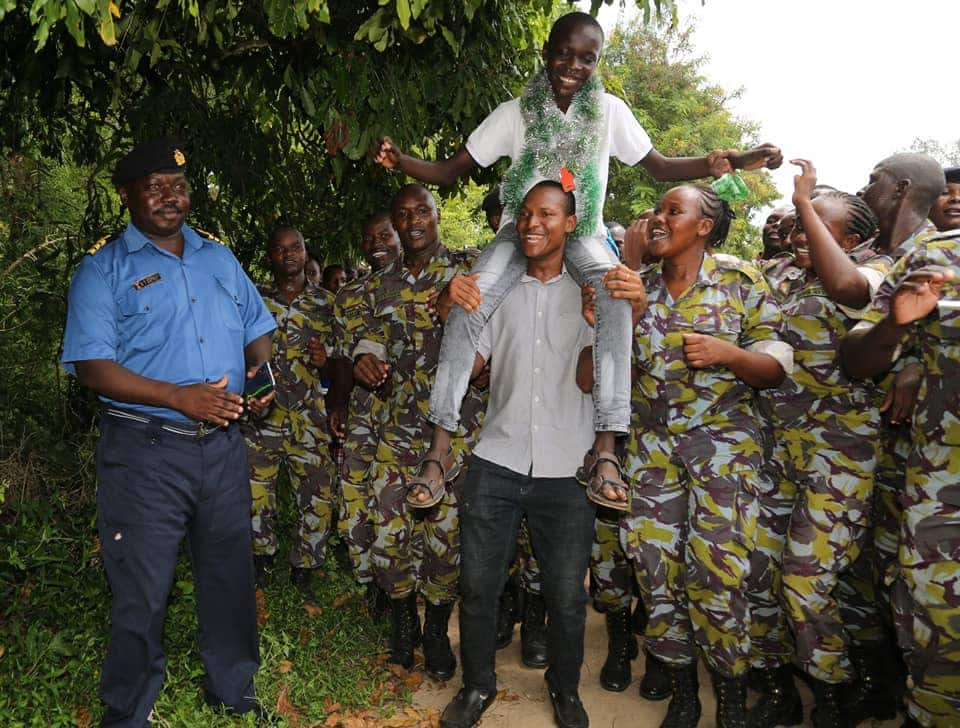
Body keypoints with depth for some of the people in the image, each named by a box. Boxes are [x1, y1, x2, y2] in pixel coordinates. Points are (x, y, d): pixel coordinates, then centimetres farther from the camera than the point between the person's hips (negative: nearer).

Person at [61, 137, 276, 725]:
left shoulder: (219, 258, 13)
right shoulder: (104, 268, -3)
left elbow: (258, 331, 18)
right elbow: (92, 366, -12)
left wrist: (262, 374, -4)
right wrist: (182, 398, -21)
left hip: (223, 445, 5)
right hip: (145, 451, -4)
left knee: (230, 577, 16)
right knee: (141, 593, 5)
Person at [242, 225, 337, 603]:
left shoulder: (327, 303, 8)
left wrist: (327, 359, -7)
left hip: (309, 421, 1)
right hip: (260, 417, 0)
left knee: (318, 500, 2)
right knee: (256, 495, 7)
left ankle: (303, 572, 22)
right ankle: (262, 562, 32)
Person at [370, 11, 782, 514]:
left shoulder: (610, 111, 0)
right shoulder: (515, 113, -3)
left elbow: (659, 167, 3)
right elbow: (448, 172, -4)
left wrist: (724, 162, -14)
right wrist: (399, 161, -24)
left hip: (583, 232, 0)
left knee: (617, 300, -33)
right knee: (467, 305, -28)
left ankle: (604, 450, -34)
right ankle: (439, 449, -23)